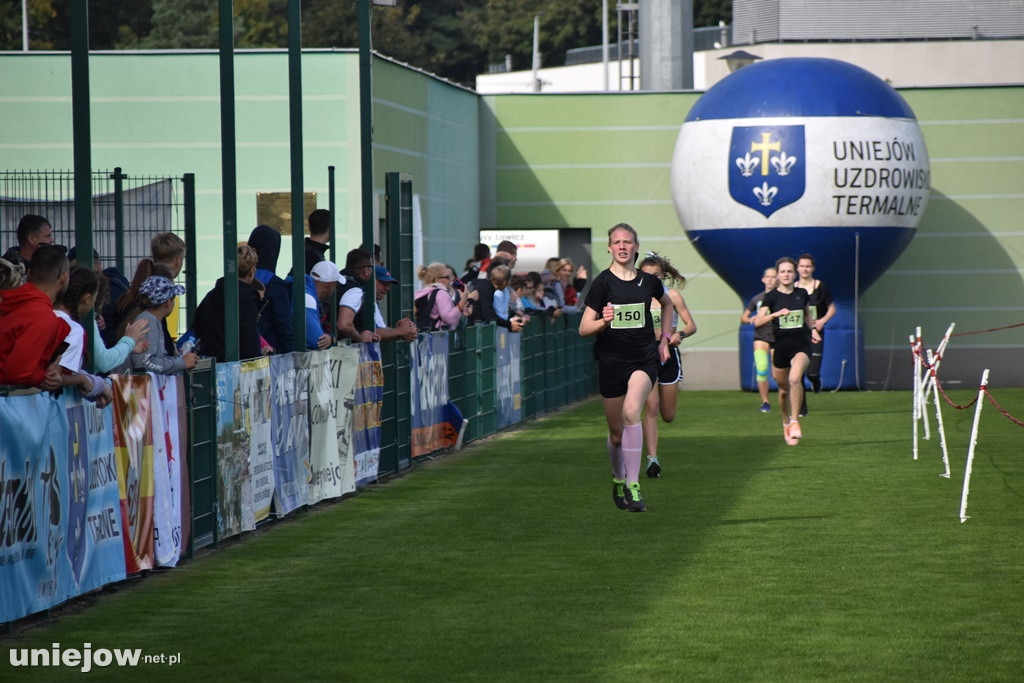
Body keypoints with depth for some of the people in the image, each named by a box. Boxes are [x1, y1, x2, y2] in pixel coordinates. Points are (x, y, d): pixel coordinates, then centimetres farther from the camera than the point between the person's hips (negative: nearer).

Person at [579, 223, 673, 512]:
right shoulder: (602, 282, -5)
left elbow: (667, 303, 27)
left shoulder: (648, 281, 3)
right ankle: (618, 479, 38)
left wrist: (664, 337, 19)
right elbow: (583, 329, -7)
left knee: (631, 412, -27)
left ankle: (633, 486, -25)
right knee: (616, 432, 7)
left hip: (644, 358, 0)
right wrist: (604, 321, -26)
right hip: (611, 361, 0)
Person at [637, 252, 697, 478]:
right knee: (651, 407, -15)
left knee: (668, 415, 5)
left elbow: (692, 325, -3)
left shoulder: (672, 296, -2)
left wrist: (680, 334, -23)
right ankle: (652, 459, -13)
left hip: (668, 354, 1)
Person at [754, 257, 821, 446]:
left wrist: (813, 329, 12)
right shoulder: (771, 296, -4)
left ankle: (795, 422, -18)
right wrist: (777, 313, -29)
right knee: (783, 389, 11)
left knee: (795, 379, -27)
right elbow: (758, 321, -15)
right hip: (780, 345, 0)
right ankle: (786, 423, 35)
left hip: (801, 345, 0)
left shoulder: (802, 294, 5)